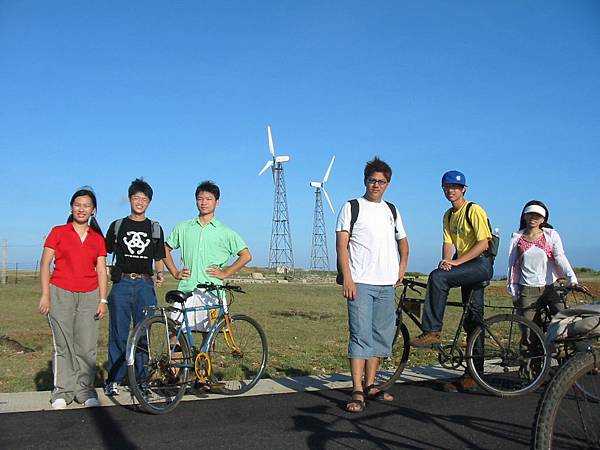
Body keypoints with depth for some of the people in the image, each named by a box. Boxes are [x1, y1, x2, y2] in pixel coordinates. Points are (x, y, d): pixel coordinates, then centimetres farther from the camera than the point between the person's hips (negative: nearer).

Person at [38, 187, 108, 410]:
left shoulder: (98, 238, 11)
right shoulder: (58, 232, 5)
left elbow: (101, 270, 9)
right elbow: (45, 264, 2)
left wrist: (103, 300, 3)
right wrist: (45, 295, -5)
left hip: (89, 295, 2)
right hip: (61, 293, -2)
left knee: (87, 346, 0)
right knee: (63, 345, -2)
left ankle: (85, 390, 10)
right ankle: (62, 391, 7)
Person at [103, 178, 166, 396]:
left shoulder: (155, 229, 13)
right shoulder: (117, 226, 10)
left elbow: (158, 259, 14)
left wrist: (160, 274, -4)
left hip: (145, 286, 1)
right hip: (121, 284, -1)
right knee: (118, 334, -1)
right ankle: (114, 380, 9)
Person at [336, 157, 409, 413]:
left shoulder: (391, 211, 17)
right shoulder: (352, 207, 2)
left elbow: (403, 240, 30)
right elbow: (342, 244, -4)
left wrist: (402, 266, 13)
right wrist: (347, 278, -14)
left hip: (387, 284, 6)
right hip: (360, 283, -6)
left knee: (382, 336, 9)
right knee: (361, 336, -10)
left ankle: (370, 386, 20)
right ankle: (357, 393, -8)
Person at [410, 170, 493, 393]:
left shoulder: (474, 210, -8)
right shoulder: (448, 216, 16)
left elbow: (483, 243, -16)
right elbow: (448, 243, 8)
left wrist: (457, 261, -21)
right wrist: (446, 261, -14)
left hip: (482, 264, -8)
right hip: (466, 267, 8)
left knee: (437, 277, -29)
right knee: (472, 320, 8)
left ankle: (432, 332, -24)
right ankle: (472, 376, 11)